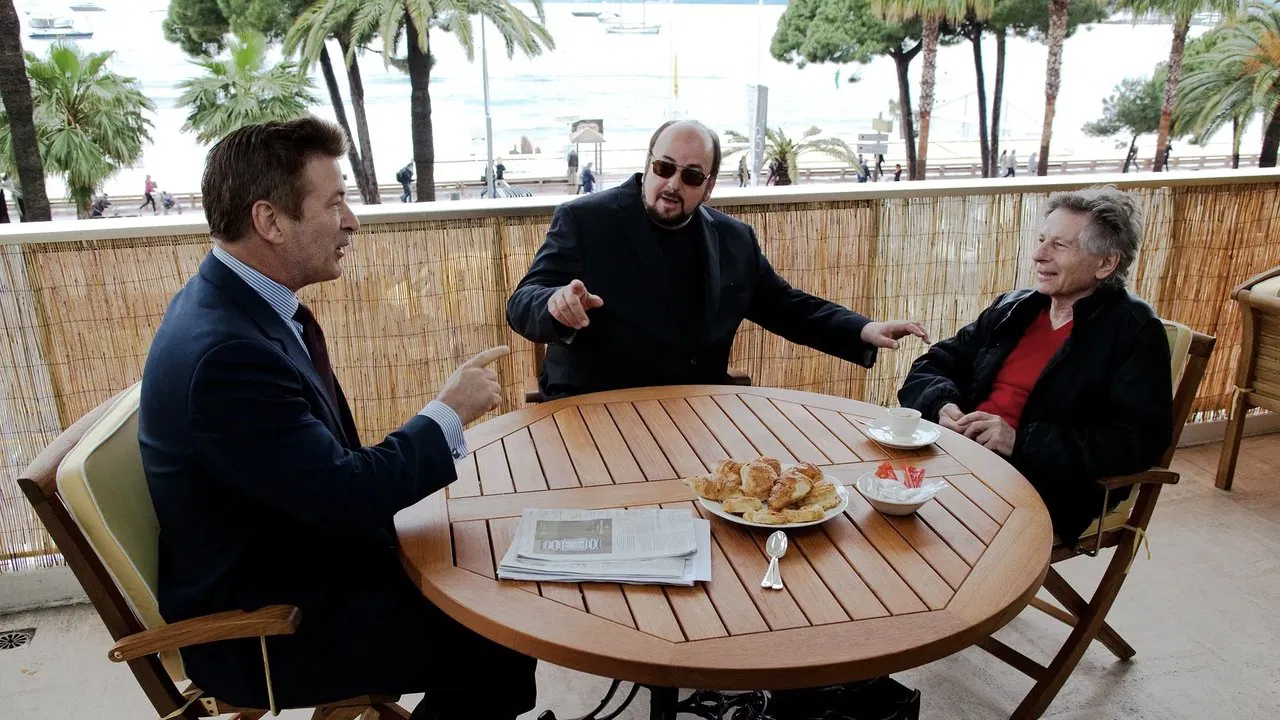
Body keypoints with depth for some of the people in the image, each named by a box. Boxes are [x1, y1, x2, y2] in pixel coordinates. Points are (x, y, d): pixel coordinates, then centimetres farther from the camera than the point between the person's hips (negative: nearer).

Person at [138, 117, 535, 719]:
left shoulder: (235, 300, 0)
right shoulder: (222, 351, -31)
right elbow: (347, 496, -27)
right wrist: (450, 411, -15)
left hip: (293, 559, 9)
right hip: (257, 633, -9)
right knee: (502, 644, -9)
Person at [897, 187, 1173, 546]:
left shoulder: (1134, 331, 0)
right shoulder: (1013, 308, 17)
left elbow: (1137, 443, -11)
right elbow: (931, 367, 17)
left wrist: (1021, 442, -17)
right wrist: (942, 405, -6)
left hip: (1045, 487, -6)